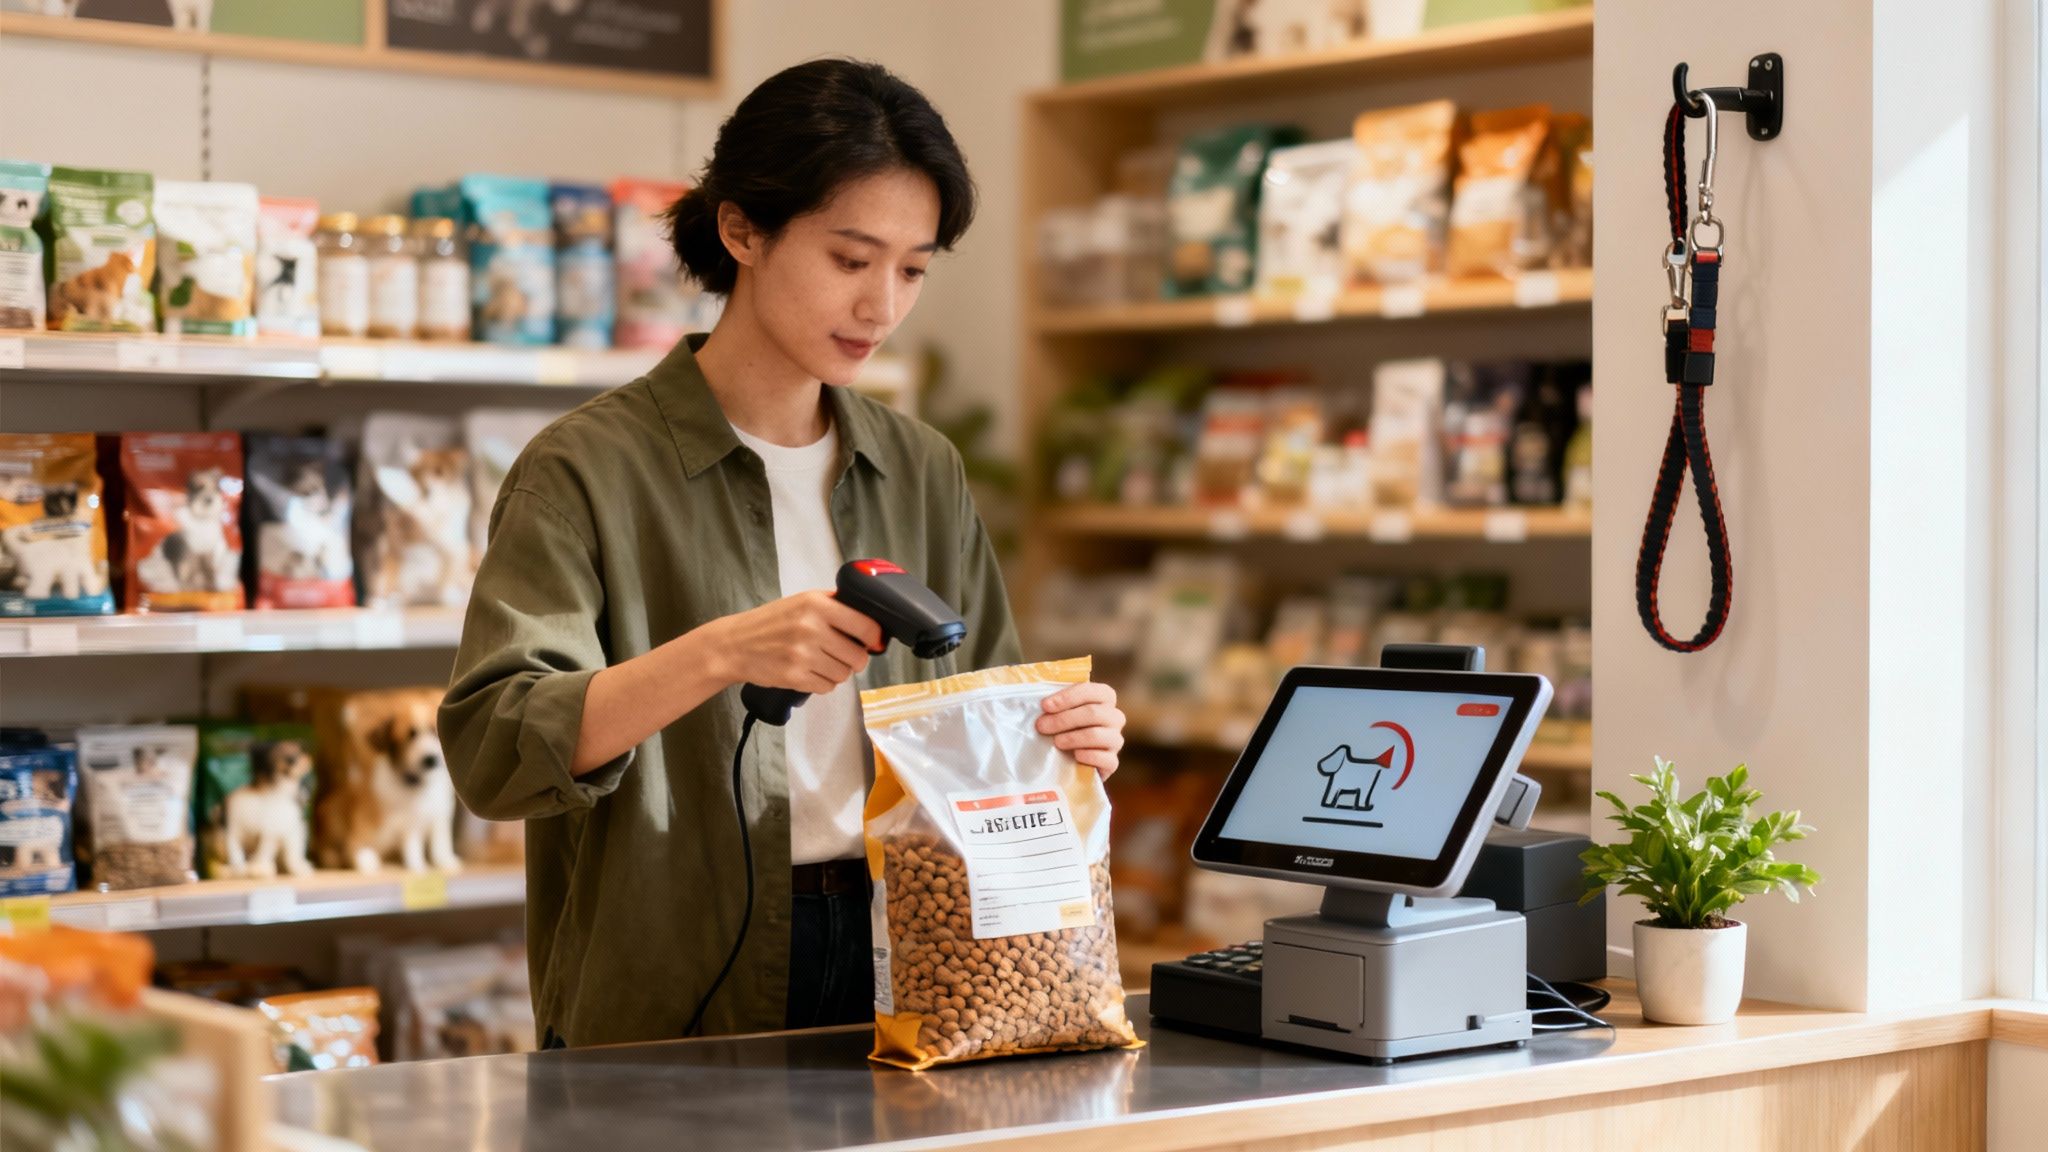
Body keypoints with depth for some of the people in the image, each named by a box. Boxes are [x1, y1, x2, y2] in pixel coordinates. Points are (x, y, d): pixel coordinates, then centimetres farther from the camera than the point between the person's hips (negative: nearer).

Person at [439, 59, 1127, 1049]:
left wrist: (1063, 743, -3)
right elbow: (490, 747, -14)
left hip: (895, 977, 5)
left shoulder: (924, 474, 13)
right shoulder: (591, 468, -3)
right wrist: (719, 656, -26)